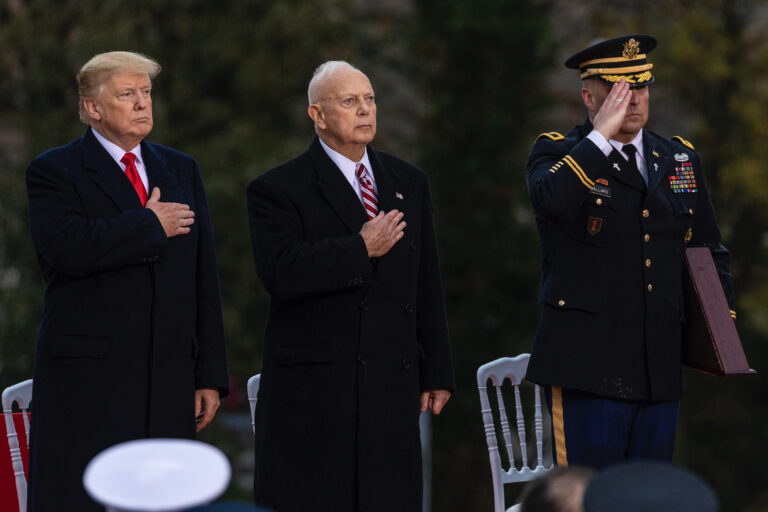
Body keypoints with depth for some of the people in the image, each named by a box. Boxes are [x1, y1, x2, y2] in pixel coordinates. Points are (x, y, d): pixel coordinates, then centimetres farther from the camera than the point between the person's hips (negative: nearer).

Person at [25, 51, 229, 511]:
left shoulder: (182, 171, 18)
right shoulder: (54, 172, 1)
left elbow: (204, 279, 16)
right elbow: (69, 249, -19)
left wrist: (210, 374, 9)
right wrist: (151, 226, -9)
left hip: (169, 382, 5)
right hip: (86, 382, -5)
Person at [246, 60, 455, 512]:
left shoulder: (410, 183, 16)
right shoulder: (278, 190, -1)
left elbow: (427, 288, 17)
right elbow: (281, 272, -17)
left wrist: (437, 373, 13)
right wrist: (360, 250, -18)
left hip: (392, 389, 4)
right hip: (312, 389, -4)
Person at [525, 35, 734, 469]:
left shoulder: (681, 159, 16)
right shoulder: (557, 153, 2)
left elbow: (710, 252, 24)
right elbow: (552, 201, -23)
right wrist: (601, 134, -17)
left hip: (660, 368, 5)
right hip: (588, 365, -5)